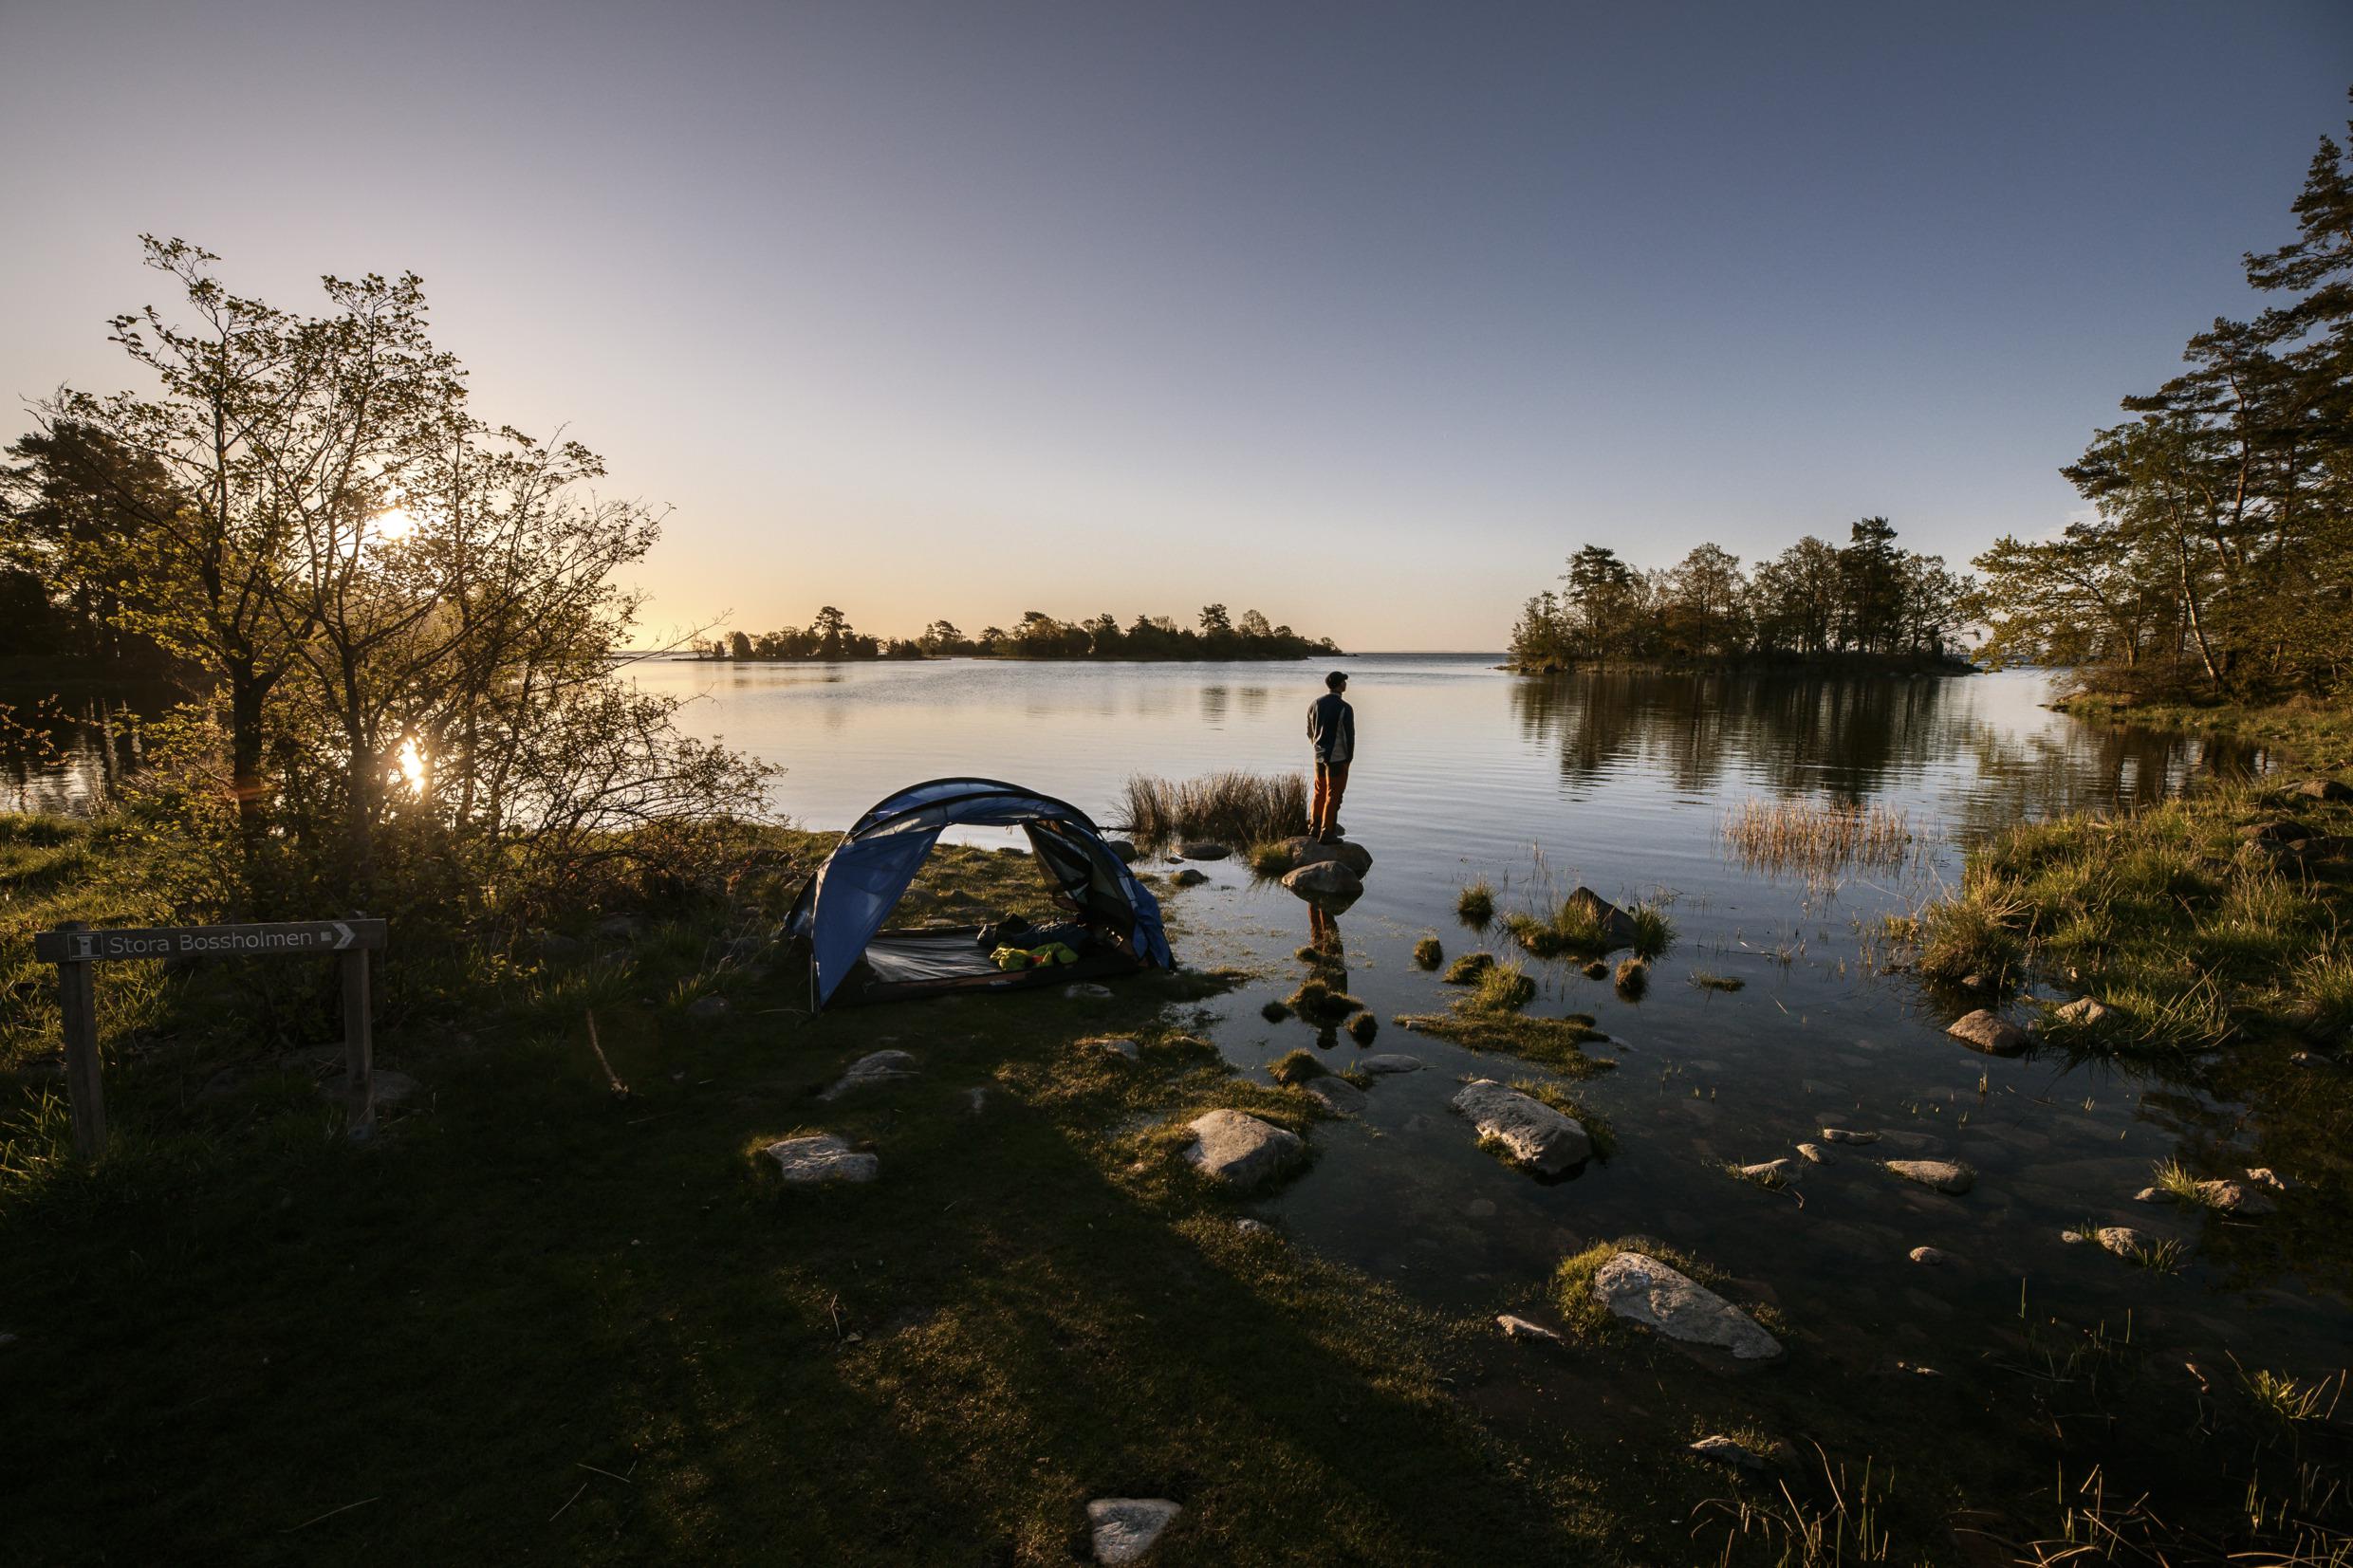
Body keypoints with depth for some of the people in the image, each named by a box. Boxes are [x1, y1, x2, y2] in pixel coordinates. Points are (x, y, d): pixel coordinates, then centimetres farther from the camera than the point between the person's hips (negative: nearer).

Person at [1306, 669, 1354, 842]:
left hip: (1319, 755, 6)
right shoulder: (1345, 708, -16)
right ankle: (1326, 833, 4)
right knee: (1333, 796, 2)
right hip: (1338, 757, -6)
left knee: (1320, 792, 19)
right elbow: (1349, 735, -13)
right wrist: (1349, 757, 1)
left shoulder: (1315, 704, 1)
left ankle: (1314, 828, 26)